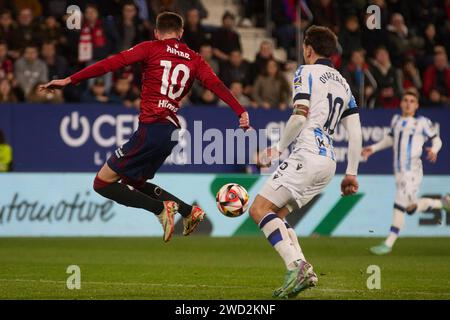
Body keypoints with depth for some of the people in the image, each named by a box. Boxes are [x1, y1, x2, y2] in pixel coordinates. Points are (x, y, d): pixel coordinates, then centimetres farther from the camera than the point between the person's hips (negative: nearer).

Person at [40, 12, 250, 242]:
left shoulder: (150, 48, 2)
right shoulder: (193, 59, 14)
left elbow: (111, 64, -6)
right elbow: (215, 85, 0)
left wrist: (69, 80, -6)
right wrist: (241, 112, -5)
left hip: (151, 128, -7)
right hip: (172, 130, 7)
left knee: (103, 183, 0)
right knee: (133, 183, 24)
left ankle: (161, 208, -13)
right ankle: (189, 211, 12)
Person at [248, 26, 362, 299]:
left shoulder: (306, 73, 0)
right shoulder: (343, 83, 22)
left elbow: (300, 117, -13)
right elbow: (355, 131, 17)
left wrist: (279, 148, -1)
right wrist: (351, 173, 18)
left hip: (308, 154, -8)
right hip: (329, 161, 8)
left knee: (260, 208, -10)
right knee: (276, 214, 15)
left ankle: (296, 265, -26)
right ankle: (303, 272, -1)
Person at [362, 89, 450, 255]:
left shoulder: (422, 122, -2)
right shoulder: (396, 120, 14)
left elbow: (437, 140, 5)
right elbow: (390, 139, 28)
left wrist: (433, 150, -16)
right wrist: (373, 148, 18)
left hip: (412, 171, -6)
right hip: (399, 171, 6)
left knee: (400, 205, -12)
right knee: (411, 208, 8)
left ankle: (388, 244, -8)